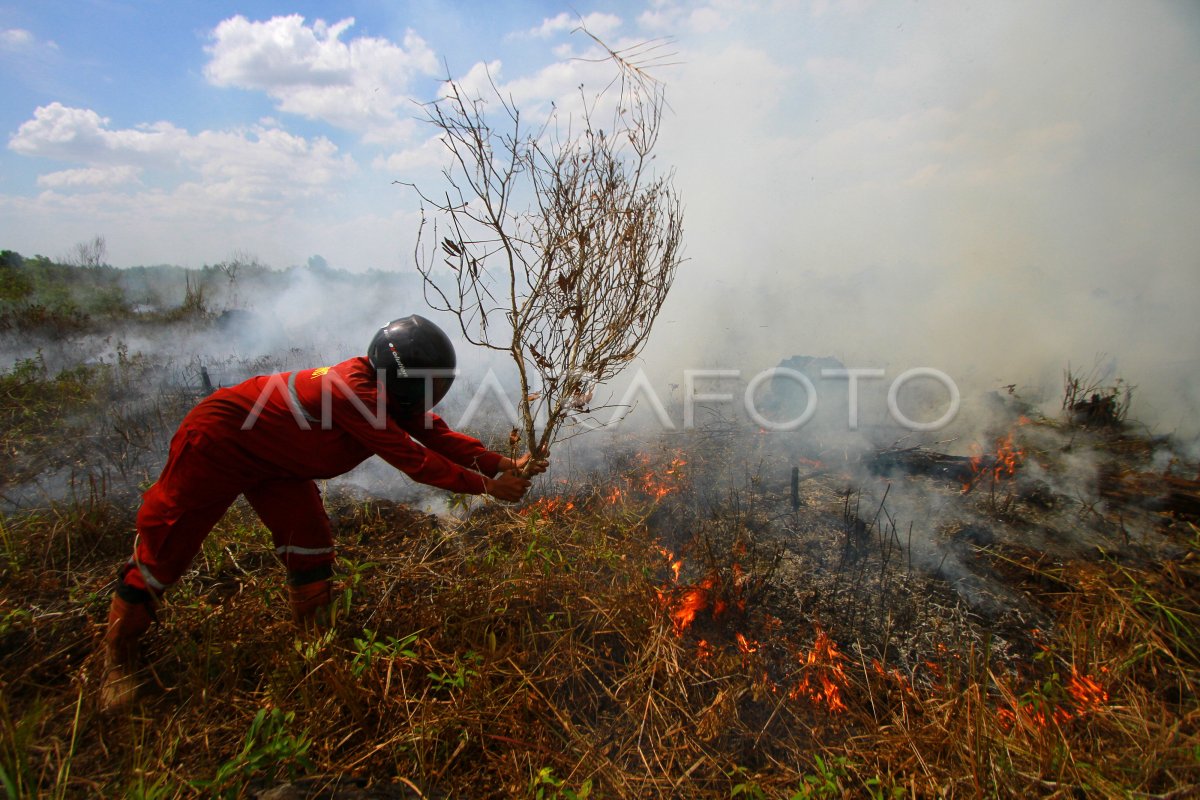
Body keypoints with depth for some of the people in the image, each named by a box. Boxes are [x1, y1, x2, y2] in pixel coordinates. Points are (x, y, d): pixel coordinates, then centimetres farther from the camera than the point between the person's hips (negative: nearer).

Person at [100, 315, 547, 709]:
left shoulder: (393, 392, -10)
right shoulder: (354, 390, -38)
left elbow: (439, 436, -10)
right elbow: (414, 460, -38)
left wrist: (504, 465, -19)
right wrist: (489, 486, -33)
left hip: (271, 459, 8)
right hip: (216, 443, -8)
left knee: (310, 545, 0)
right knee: (165, 548, 6)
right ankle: (119, 652, 28)